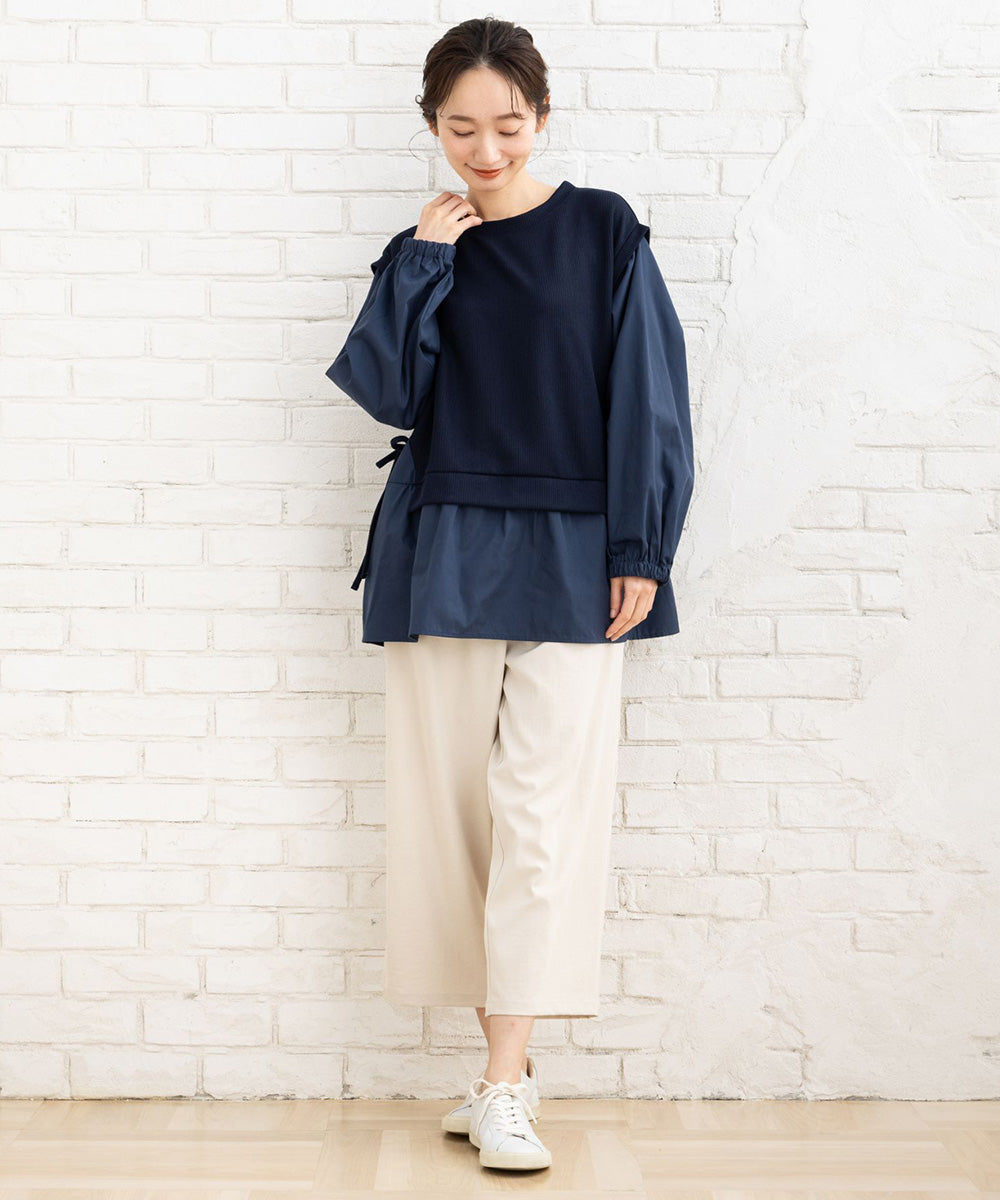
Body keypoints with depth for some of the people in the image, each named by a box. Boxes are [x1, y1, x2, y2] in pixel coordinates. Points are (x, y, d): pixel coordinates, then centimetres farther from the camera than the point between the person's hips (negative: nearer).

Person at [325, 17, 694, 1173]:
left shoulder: (603, 231, 2)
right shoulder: (422, 254, 9)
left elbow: (645, 397, -1)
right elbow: (385, 391, -3)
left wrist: (638, 550, -7)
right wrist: (423, 260, -7)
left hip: (568, 559, -3)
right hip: (442, 555, 3)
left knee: (545, 807, -7)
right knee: (452, 799, 4)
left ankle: (505, 1084, -3)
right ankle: (505, 1062, 17)